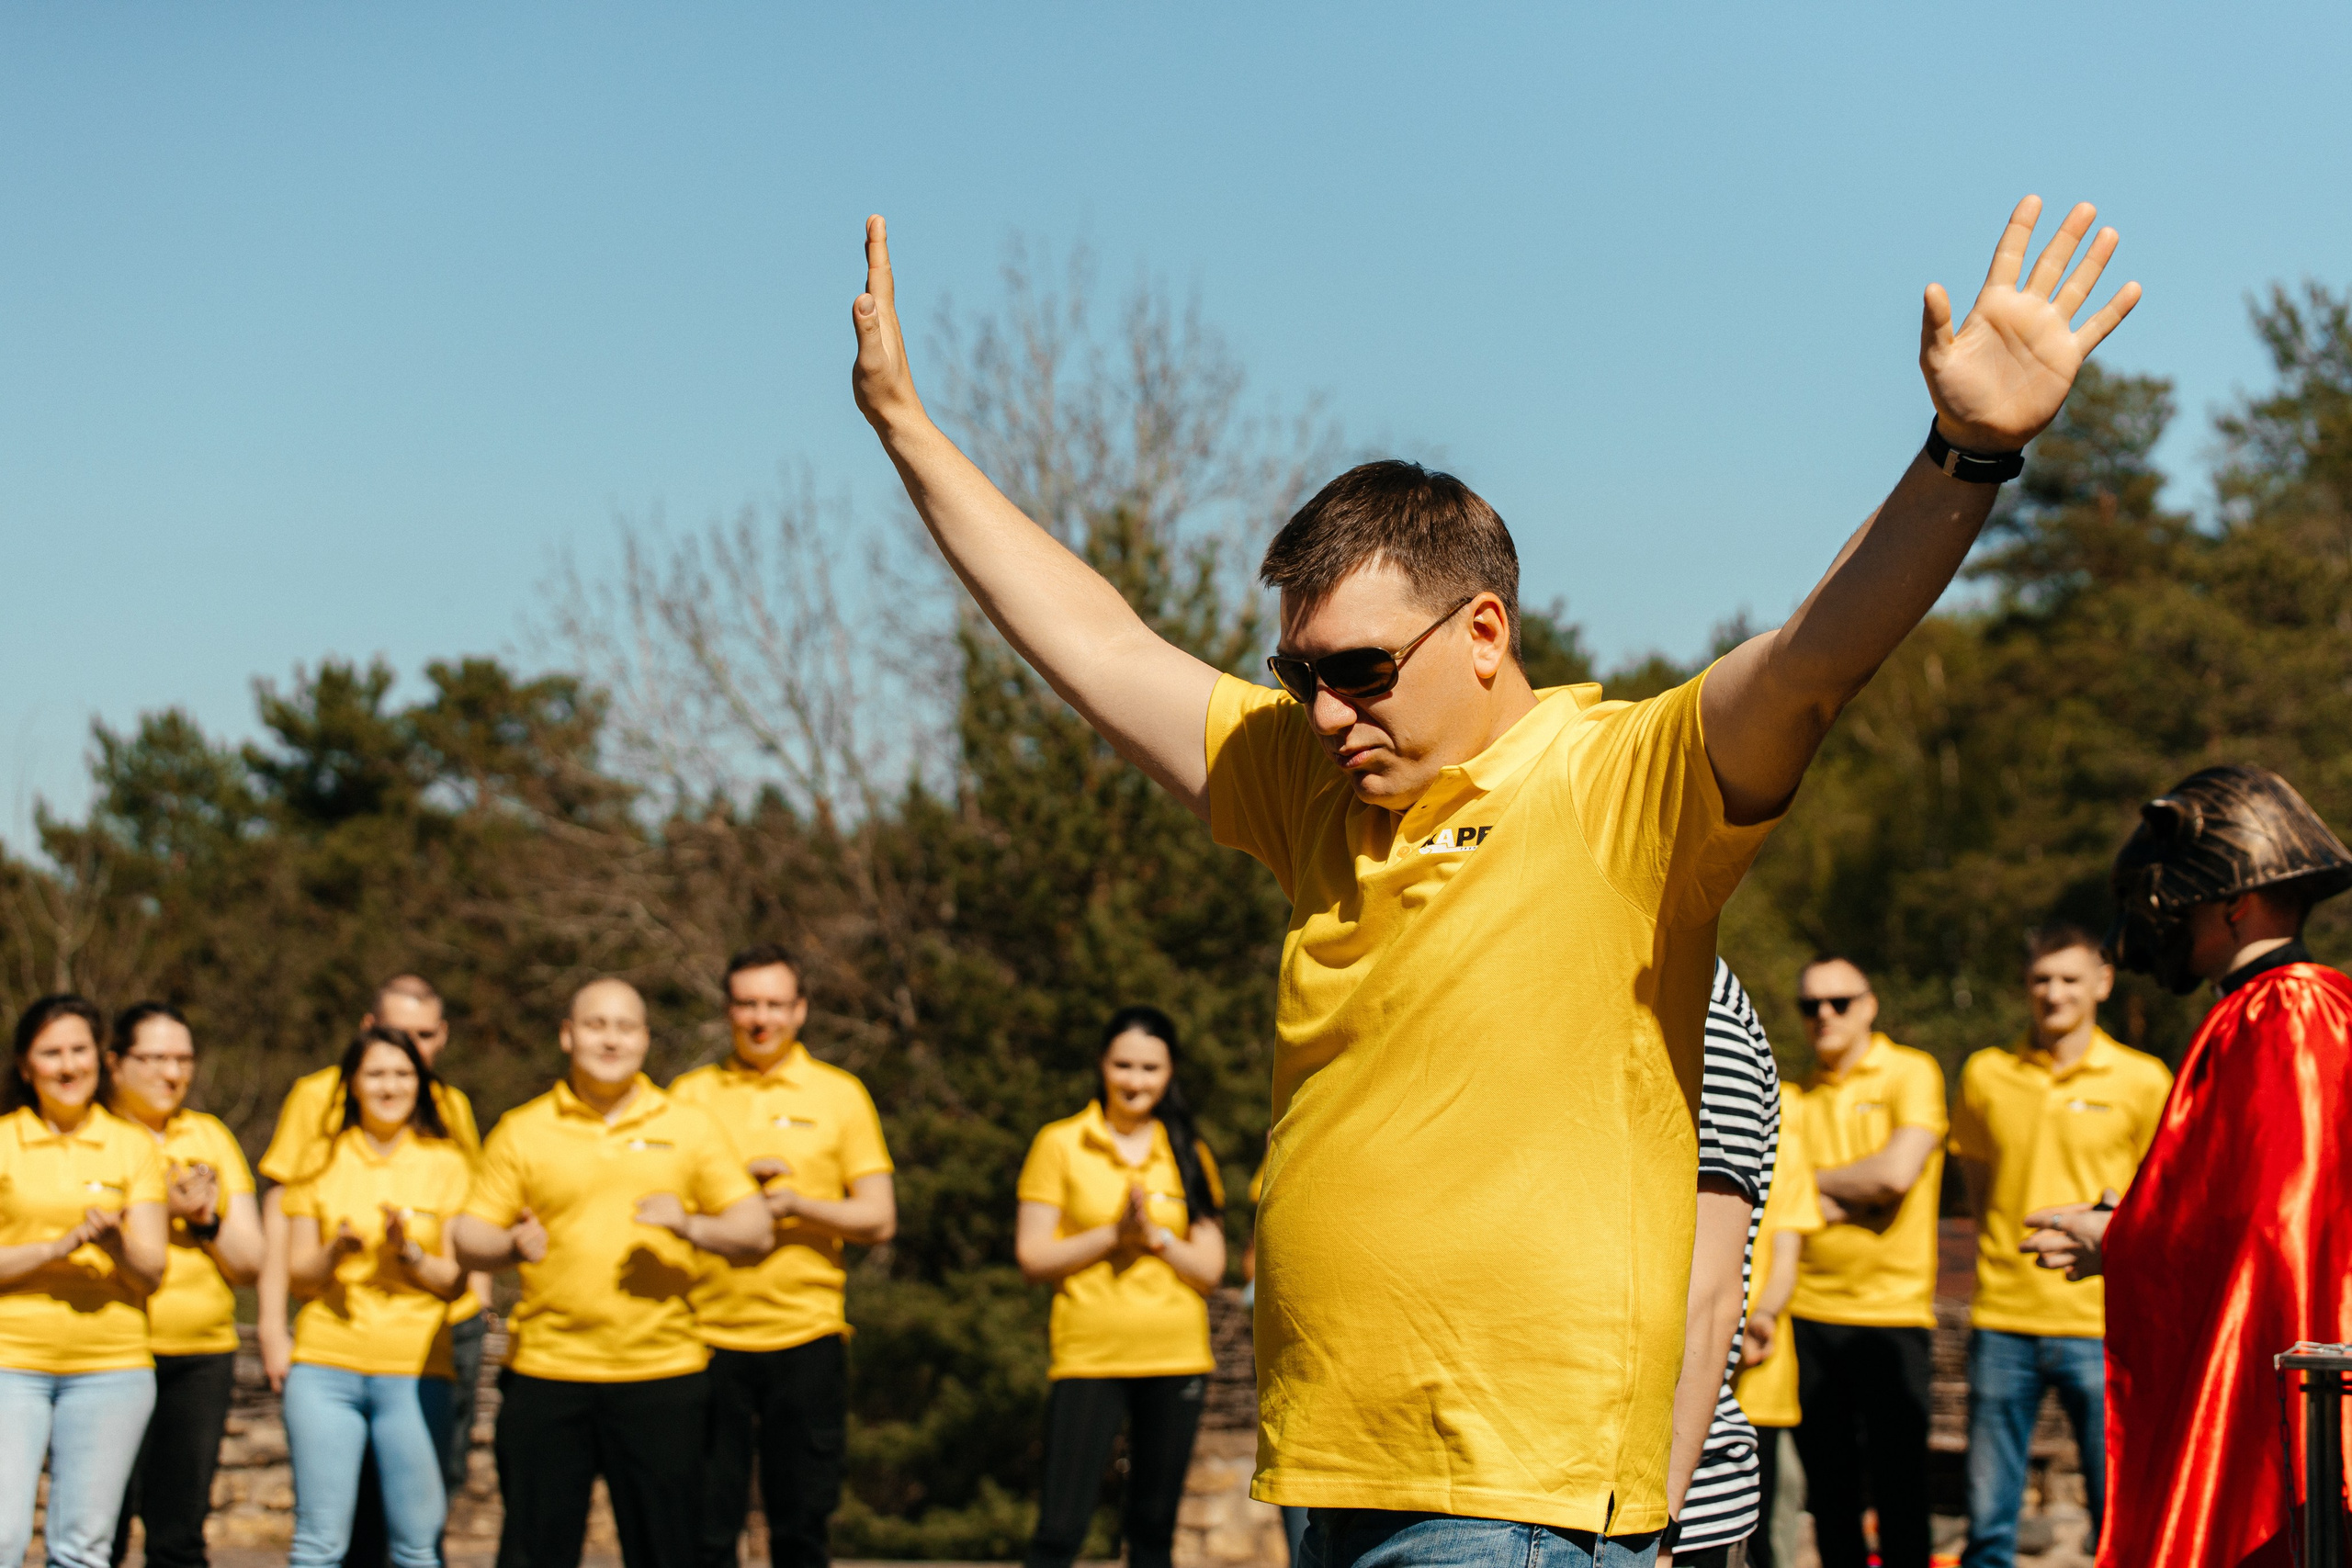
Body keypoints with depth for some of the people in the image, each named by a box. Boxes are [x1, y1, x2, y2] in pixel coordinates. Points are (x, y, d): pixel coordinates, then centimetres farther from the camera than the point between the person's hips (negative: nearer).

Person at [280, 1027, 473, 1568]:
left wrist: (409, 1255, -13)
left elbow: (457, 1281, 6)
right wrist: (334, 1253, -12)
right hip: (326, 1366, 0)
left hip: (415, 1373, 0)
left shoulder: (445, 1164, 9)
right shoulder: (320, 1160, 10)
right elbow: (296, 1274, 9)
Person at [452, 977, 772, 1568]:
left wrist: (689, 1225, -15)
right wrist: (512, 1246, -15)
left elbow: (756, 1232, 4)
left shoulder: (690, 1126, 8)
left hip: (661, 1375, 0)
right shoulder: (521, 1131, 8)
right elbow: (470, 1239, 7)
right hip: (546, 1373, 0)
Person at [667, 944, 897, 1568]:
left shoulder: (839, 1094, 6)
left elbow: (878, 1220, 3)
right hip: (709, 1334, 1)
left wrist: (798, 1203, -13)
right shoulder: (690, 1094, 9)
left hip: (806, 1335, -1)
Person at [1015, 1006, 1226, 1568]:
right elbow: (1033, 1258, -3)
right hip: (1089, 1357, -3)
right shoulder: (1060, 1144, 2)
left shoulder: (1188, 1155, 9)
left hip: (1176, 1360, 3)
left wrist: (1157, 1235, -12)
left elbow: (1210, 1271, 5)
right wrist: (1114, 1234, -13)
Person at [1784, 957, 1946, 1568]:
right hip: (1810, 1312, 4)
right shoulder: (1798, 1097, 13)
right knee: (1829, 1492, 6)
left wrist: (1814, 1179, -1)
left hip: (1892, 1311, -4)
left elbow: (1898, 1171, -14)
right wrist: (1851, 1202, -11)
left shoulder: (1911, 1073, 0)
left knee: (1897, 1489, -5)